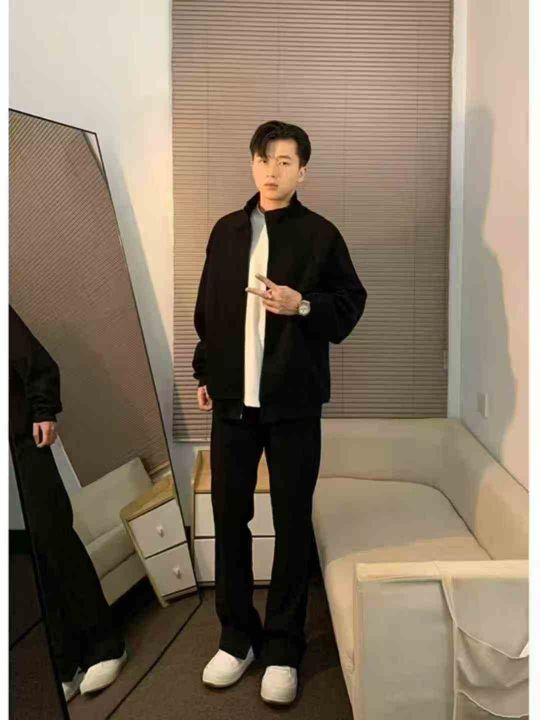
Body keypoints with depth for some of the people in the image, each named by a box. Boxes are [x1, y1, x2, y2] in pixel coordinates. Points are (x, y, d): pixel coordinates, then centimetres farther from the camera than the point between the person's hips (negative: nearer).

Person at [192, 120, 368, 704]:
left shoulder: (320, 234, -1)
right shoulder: (227, 230, 10)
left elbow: (350, 304, 2)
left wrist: (304, 306, -17)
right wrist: (204, 371, 13)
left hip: (294, 401, -3)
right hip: (233, 398, 4)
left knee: (292, 523, 4)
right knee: (229, 515, 8)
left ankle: (283, 649, 18)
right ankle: (236, 637, 25)